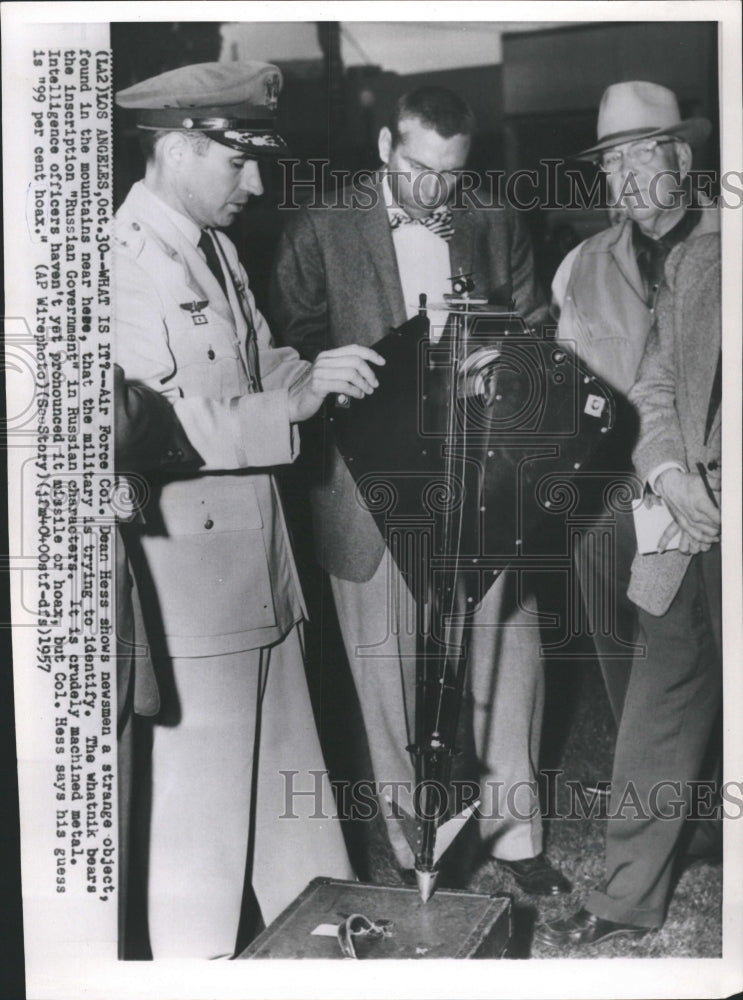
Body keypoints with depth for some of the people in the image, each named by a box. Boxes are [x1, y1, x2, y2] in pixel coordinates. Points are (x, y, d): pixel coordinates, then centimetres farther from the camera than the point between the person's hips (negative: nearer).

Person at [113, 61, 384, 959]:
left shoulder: (213, 246, 12)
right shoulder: (124, 264, -16)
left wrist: (322, 374, -2)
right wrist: (299, 398, -22)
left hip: (259, 557, 9)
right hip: (188, 570, -9)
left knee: (289, 769, 20)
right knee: (199, 786, 7)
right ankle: (196, 961, 29)